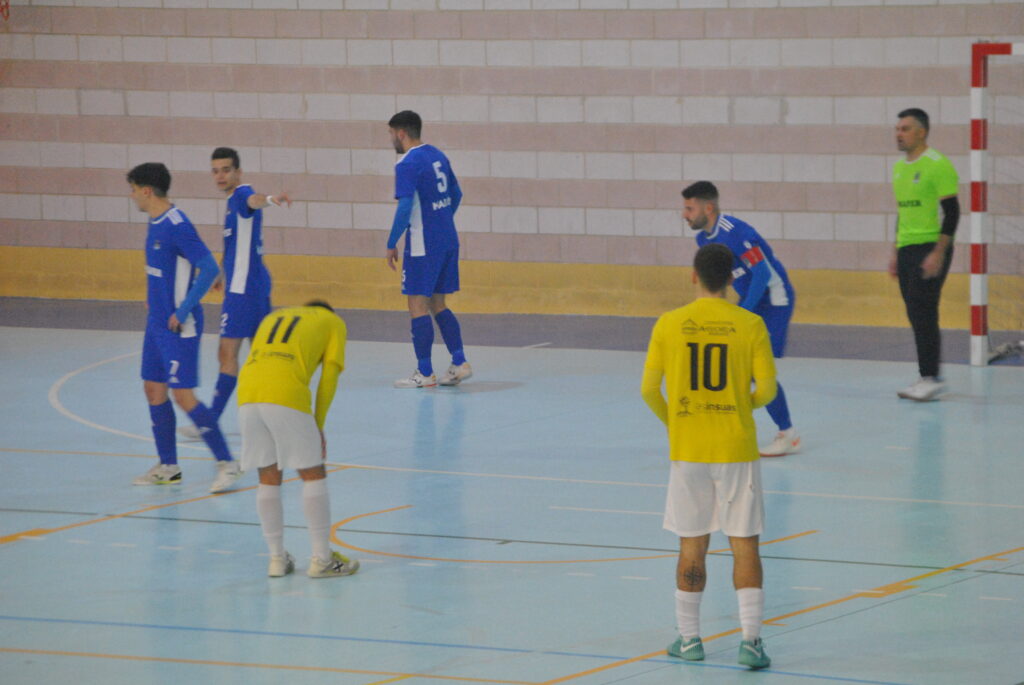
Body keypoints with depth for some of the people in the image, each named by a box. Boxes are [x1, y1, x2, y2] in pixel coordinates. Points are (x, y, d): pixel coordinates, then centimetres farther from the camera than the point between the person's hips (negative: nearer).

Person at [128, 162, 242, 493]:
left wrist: (182, 311, -22)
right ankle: (168, 466, 22)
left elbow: (210, 269, -23)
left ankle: (227, 463, -4)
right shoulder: (155, 223, 9)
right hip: (157, 323, 10)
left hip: (179, 328, -10)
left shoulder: (177, 225, -19)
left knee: (183, 396, -10)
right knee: (154, 390, 12)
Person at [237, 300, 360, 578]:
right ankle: (321, 560, 10)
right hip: (287, 397, -4)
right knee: (313, 475, 8)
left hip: (247, 397, 4)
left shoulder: (274, 317, 35)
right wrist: (319, 425, 12)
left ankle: (277, 558, 21)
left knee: (268, 477, 16)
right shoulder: (333, 321, 23)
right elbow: (329, 375, 10)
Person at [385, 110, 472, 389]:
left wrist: (391, 244, -13)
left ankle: (424, 373, -1)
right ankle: (459, 363, 11)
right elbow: (456, 194, 19)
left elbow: (405, 207, -21)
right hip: (448, 240, 8)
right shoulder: (437, 156, 11)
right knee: (437, 304, 16)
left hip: (423, 245, -8)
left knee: (418, 305, -1)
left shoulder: (407, 164, -14)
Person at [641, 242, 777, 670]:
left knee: (692, 546, 11)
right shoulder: (750, 325, -5)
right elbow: (766, 389, -6)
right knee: (744, 545, 4)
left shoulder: (669, 325, -3)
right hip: (737, 449, -1)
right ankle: (750, 639, -2)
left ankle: (689, 639, 18)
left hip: (687, 450, 1)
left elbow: (649, 390, 0)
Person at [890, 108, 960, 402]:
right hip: (907, 249, 8)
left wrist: (938, 254, -19)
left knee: (923, 312, -11)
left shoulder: (937, 165, -11)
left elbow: (950, 212, -14)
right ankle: (928, 379, 12)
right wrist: (896, 253, 20)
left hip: (930, 248, -8)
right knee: (916, 316, 7)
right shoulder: (900, 167, 15)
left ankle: (931, 379, -8)